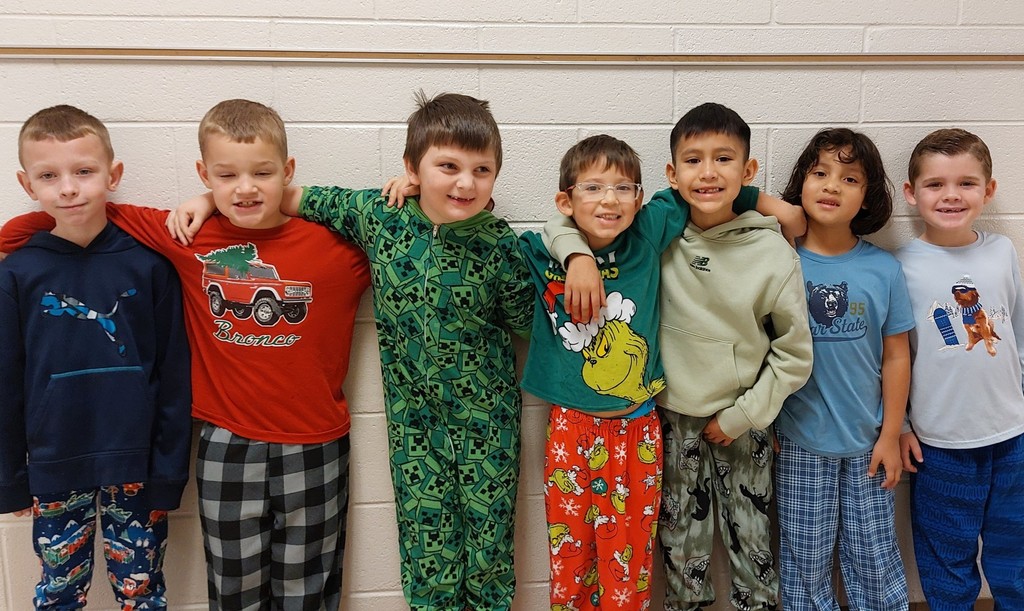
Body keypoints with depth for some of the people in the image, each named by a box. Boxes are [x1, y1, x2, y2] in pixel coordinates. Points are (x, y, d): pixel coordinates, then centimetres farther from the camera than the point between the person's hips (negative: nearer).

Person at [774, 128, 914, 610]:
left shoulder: (883, 269, -6)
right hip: (799, 444, -1)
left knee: (875, 560, 14)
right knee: (804, 562, 13)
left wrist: (891, 436, 1)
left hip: (867, 443, 1)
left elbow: (896, 357, 0)